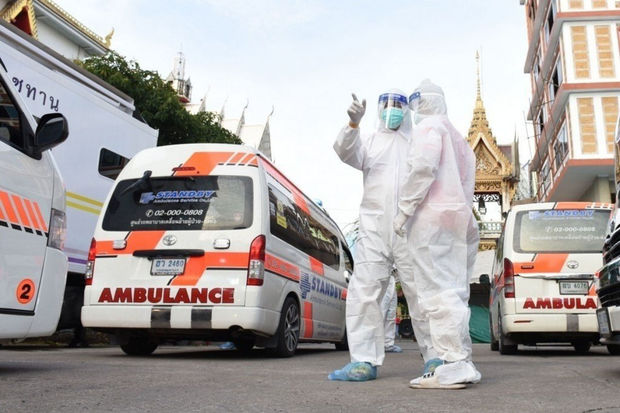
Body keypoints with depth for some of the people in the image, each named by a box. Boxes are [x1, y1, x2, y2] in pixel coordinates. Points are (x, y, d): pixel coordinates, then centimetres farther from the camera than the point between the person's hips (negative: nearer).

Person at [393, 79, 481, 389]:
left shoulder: (429, 126, 3)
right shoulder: (458, 139, 31)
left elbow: (424, 166, -15)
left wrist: (404, 209, -13)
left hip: (433, 216, -9)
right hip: (459, 219, 9)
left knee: (438, 292, -14)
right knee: (452, 294, 7)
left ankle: (453, 366, -18)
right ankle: (461, 363, 8)